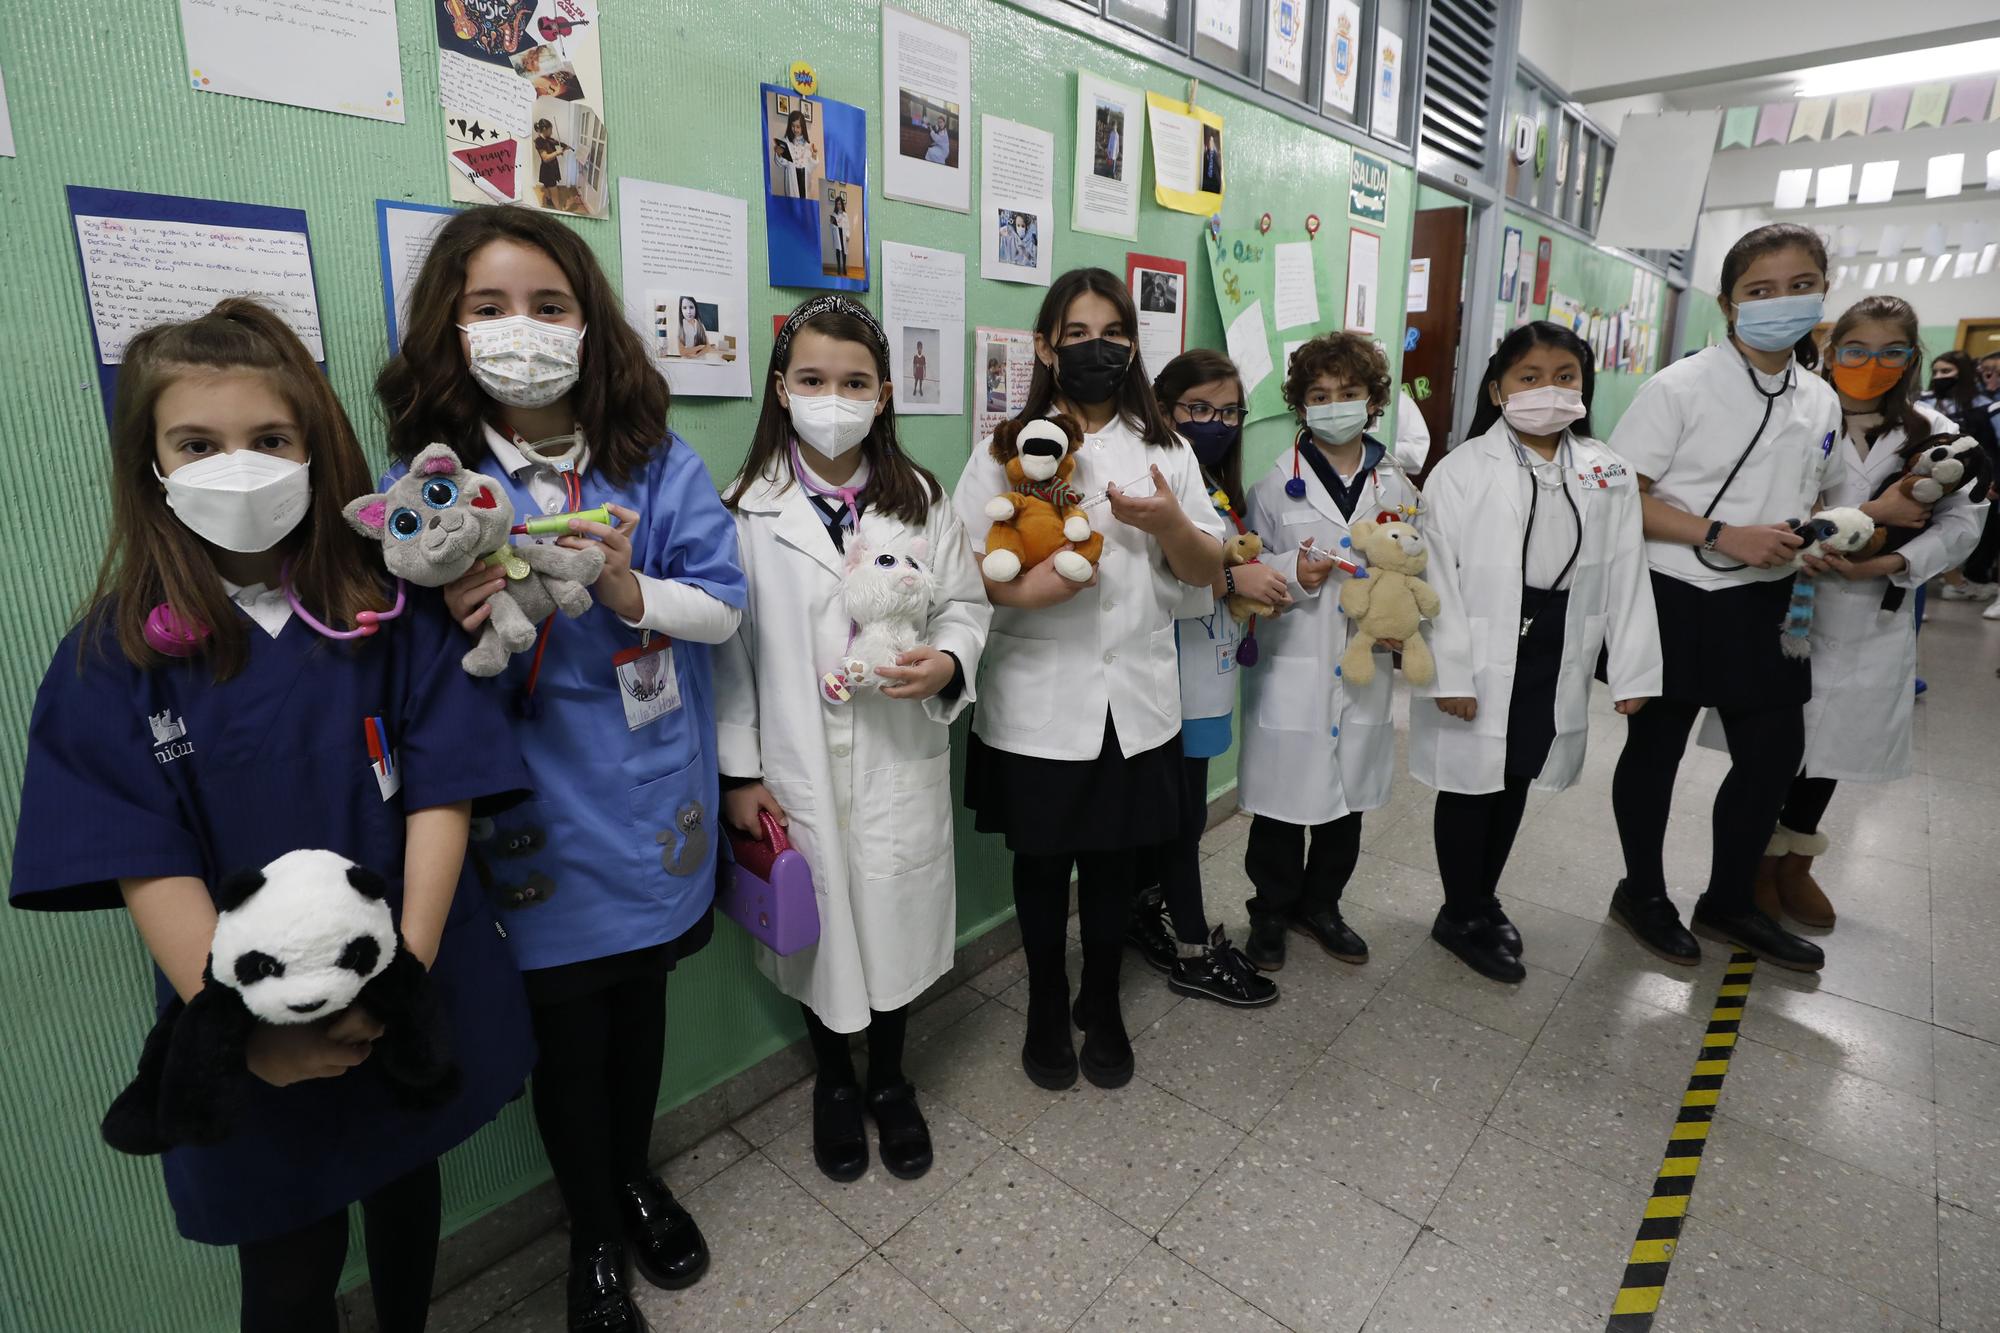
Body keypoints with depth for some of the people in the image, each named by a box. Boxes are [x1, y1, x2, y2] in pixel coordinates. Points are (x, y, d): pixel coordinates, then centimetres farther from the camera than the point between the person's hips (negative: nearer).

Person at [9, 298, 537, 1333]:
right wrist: (242, 1028, -21)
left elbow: (442, 794, -11)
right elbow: (148, 865, -12)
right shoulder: (114, 658, -8)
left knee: (407, 1188, 25)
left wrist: (407, 969, -20)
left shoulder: (391, 613, -7)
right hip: (258, 1042, -1)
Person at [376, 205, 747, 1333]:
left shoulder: (659, 464, -4)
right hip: (542, 832, -1)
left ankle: (636, 1176, 51)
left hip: (653, 806, 2)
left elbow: (726, 608, -7)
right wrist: (470, 634, -26)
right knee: (568, 1034, 14)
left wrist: (632, 593, -25)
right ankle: (595, 1238, 43)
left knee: (642, 1003, 21)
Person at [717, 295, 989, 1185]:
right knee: (817, 928, 15)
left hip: (900, 761, 1)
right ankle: (833, 1083, 43)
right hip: (797, 768, -1)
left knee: (896, 920, 15)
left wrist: (948, 662, -16)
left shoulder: (921, 500, 0)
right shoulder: (746, 510, -5)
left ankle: (889, 1081, 42)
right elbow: (727, 649, -3)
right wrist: (740, 771, -5)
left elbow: (966, 603, 6)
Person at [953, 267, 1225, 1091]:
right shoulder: (1007, 448, -1)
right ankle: (1046, 1008, 37)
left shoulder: (1165, 450, 8)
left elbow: (1207, 572, 7)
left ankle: (1101, 1005, 39)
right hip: (1037, 704, -2)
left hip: (1135, 702, 2)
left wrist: (1170, 524, -13)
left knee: (1114, 861, 16)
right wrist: (1019, 589, -26)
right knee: (1042, 863, 13)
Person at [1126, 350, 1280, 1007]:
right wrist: (1231, 579, -26)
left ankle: (1148, 918, 35)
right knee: (1185, 815, 3)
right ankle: (1193, 951, 20)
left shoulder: (1219, 486, 14)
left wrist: (1263, 585, 7)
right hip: (1168, 678, -9)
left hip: (1206, 675, 9)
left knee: (1170, 810, 18)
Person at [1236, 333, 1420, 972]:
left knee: (1348, 797, 16)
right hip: (1293, 668, -3)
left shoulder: (1395, 485, 6)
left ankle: (1320, 906, 37)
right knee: (1284, 798, 5)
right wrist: (1293, 573, -18)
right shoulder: (1279, 482, -4)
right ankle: (1271, 911, 27)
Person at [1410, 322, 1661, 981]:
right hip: (1481, 663, -4)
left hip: (1557, 660, 5)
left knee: (1515, 784, 17)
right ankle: (1461, 916, 24)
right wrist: (1450, 672, -16)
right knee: (1470, 785, 7)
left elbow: (1625, 574, 6)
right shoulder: (1461, 471, -9)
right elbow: (1440, 576, -12)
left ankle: (1483, 898, 36)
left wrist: (1632, 668, 3)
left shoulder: (1607, 474, 5)